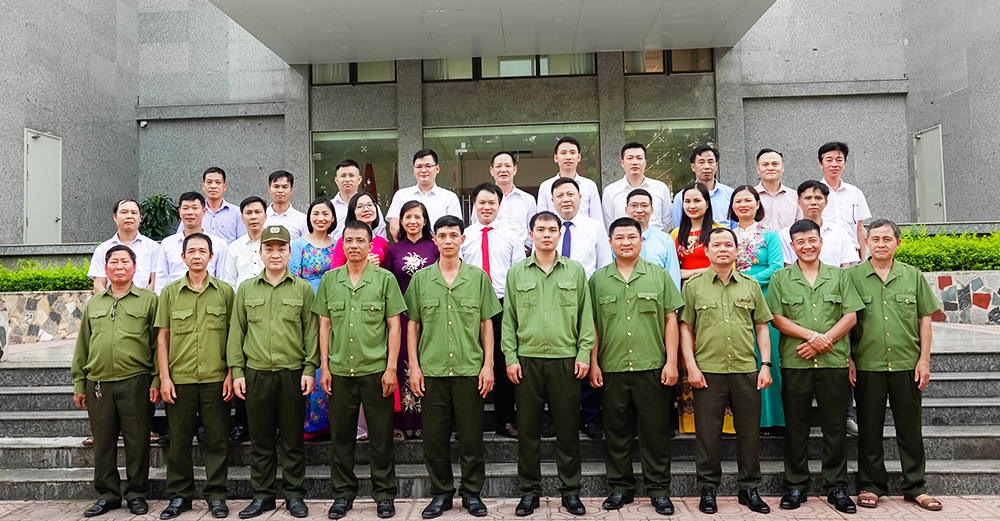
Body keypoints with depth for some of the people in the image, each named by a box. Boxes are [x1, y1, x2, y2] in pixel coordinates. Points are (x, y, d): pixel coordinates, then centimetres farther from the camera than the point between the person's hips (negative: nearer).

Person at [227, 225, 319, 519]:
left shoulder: (303, 288, 6)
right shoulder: (246, 289, 10)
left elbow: (311, 332, 3)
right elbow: (236, 332, 10)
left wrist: (310, 369, -4)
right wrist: (237, 370, 3)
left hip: (293, 373, -1)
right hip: (256, 373, 2)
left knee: (293, 438, 5)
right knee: (260, 439, 8)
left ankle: (294, 494, 17)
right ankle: (262, 495, 21)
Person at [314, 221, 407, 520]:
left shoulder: (385, 279, 0)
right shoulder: (329, 280, 8)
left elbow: (394, 326, 0)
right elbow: (324, 325, 10)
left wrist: (391, 367, -6)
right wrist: (324, 366, 5)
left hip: (376, 369, -2)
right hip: (339, 371, 2)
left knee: (381, 436, 5)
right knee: (341, 436, 10)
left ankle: (384, 493, 19)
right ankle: (343, 493, 25)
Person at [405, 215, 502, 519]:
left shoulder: (478, 277, 4)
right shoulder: (421, 279, 5)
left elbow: (487, 324, 6)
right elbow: (412, 325, 8)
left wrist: (488, 365, -1)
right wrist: (414, 367, 2)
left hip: (470, 370, 0)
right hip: (432, 371, 1)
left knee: (472, 436, 6)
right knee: (435, 437, 7)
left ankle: (472, 493, 22)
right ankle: (441, 493, 23)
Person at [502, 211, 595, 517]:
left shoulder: (575, 271, 8)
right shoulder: (516, 273, 8)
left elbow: (586, 316, 6)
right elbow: (508, 319, 6)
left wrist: (584, 353, -2)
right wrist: (510, 357, -1)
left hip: (566, 359, 0)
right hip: (527, 360, 1)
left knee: (568, 428, 5)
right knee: (527, 428, 6)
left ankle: (570, 491, 19)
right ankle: (529, 491, 19)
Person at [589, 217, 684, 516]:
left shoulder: (659, 275, 6)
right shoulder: (598, 279, 8)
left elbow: (671, 319, 4)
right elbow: (592, 324, 8)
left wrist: (671, 361, -2)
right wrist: (593, 363, 2)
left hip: (652, 368, -1)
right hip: (611, 369, 1)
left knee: (655, 431, 5)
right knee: (616, 432, 9)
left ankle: (659, 489, 18)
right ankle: (620, 488, 23)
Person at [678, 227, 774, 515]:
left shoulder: (751, 286, 11)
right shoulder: (693, 285, 4)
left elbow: (762, 327, 13)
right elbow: (685, 328, 3)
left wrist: (766, 364, 4)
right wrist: (691, 366, -5)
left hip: (746, 370, 2)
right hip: (707, 371, -2)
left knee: (749, 432, 8)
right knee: (708, 433, 4)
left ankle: (749, 488, 23)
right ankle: (708, 488, 19)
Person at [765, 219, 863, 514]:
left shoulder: (839, 277, 11)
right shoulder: (780, 279, 7)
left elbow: (851, 316, 3)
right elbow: (776, 318, -2)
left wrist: (823, 340, -10)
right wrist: (812, 335, -12)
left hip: (834, 362, 1)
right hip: (795, 364, -1)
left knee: (835, 425, 5)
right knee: (796, 426, 5)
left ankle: (836, 486, 17)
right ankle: (796, 486, 16)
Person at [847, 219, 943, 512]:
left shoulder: (913, 276, 7)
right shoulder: (853, 276, 1)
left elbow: (924, 318, 9)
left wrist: (924, 359, 2)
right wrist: (848, 359, -4)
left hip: (907, 365, 2)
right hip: (867, 366, -1)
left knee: (910, 428, 9)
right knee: (869, 429, 7)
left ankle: (915, 487, 22)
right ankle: (871, 486, 19)